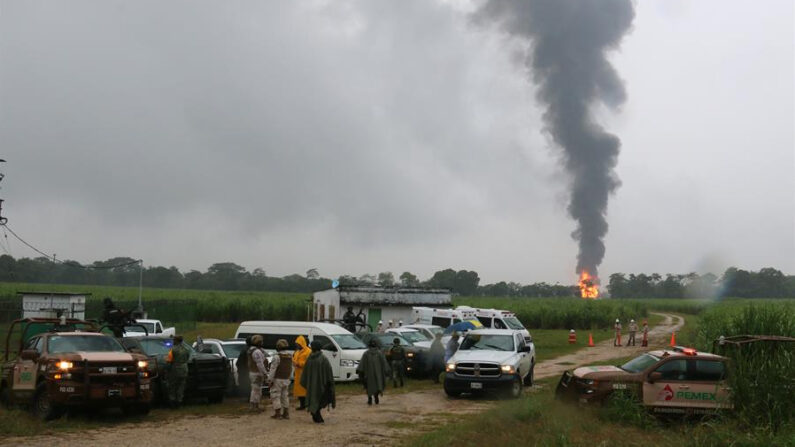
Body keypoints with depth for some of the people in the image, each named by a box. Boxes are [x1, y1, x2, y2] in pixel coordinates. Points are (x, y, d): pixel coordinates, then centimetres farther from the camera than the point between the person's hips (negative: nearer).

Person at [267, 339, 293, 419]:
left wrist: (270, 380, -14)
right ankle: (286, 413, 13)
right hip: (286, 380, 7)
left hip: (277, 380, -7)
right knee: (285, 396, 13)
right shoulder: (290, 357, 5)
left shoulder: (277, 357, -17)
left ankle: (277, 414, -2)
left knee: (275, 396, 0)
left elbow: (273, 369, -18)